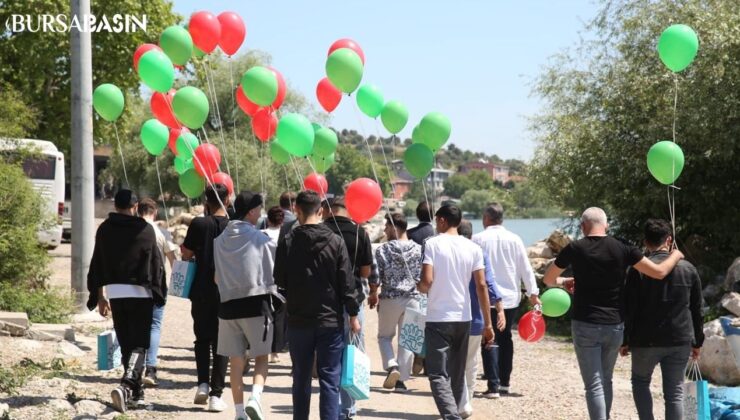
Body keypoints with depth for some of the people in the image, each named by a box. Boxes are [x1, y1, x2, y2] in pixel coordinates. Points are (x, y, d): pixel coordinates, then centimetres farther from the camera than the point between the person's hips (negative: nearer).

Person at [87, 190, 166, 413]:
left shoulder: (104, 229, 5)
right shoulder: (145, 229, -5)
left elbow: (97, 265, 9)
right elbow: (156, 263, -3)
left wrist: (99, 295, 17)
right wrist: (159, 292, 8)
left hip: (114, 293, 4)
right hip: (140, 293, -4)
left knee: (126, 344, 14)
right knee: (139, 344, -2)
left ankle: (136, 392, 19)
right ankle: (127, 385, -23)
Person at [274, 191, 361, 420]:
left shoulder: (287, 242, -5)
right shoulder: (335, 242, -6)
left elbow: (279, 280, 1)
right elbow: (347, 283, -5)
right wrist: (353, 315, 5)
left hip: (298, 321, 1)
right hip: (331, 321, -1)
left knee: (301, 380, 12)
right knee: (330, 381, 1)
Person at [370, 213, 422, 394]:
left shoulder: (383, 250, -8)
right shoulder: (419, 250, -1)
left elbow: (375, 277, -8)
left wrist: (373, 294, 9)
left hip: (390, 299, -2)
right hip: (412, 298, 2)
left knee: (384, 336, 15)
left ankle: (392, 366, -8)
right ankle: (401, 380, 7)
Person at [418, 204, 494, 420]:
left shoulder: (432, 244, -8)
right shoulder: (473, 248, 3)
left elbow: (426, 282, -16)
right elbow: (481, 286, 0)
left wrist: (420, 287, 9)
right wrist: (487, 323, 3)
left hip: (438, 319, -4)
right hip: (463, 319, 4)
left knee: (438, 375, -5)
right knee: (457, 375, 16)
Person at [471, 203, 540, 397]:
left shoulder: (478, 239, -6)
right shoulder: (514, 239, 1)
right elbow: (526, 268, 2)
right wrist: (533, 293, 9)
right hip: (511, 297, 3)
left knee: (490, 341, 0)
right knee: (505, 338, 17)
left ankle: (493, 386, -9)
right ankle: (505, 383, 23)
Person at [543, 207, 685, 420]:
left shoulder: (575, 249, -5)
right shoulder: (622, 249, -3)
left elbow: (548, 280, 7)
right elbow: (659, 272, -3)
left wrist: (563, 282, 30)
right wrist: (676, 255, 16)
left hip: (585, 325, -3)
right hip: (614, 326, 3)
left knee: (594, 385, -3)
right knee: (606, 380, 20)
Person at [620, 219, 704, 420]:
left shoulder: (638, 270, -8)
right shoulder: (688, 269, 2)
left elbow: (629, 309, -8)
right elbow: (696, 310, 7)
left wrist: (625, 341, 1)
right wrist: (697, 342, 16)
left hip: (646, 341, -2)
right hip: (680, 342, 2)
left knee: (640, 382, 19)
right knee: (675, 391, 7)